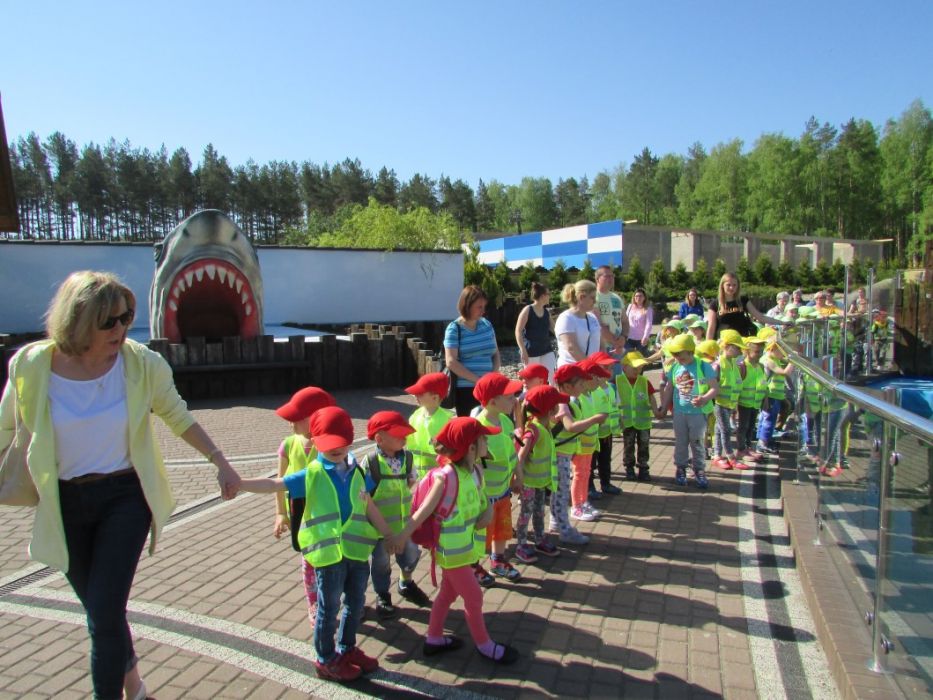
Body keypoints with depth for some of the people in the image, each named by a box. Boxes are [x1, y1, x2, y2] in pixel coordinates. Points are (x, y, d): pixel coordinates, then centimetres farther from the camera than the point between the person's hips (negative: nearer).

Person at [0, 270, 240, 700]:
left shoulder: (142, 364, -14)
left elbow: (177, 416, 2)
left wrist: (220, 463, 3)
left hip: (124, 498, -2)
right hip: (65, 504, 2)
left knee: (105, 615, -9)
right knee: (101, 613, 17)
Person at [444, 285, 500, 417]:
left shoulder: (487, 325, 10)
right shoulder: (454, 328, -5)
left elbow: (495, 353, 17)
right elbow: (451, 362, -12)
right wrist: (477, 380, -16)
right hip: (465, 389, -4)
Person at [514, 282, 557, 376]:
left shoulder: (547, 312, 8)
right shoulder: (527, 310, -10)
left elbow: (554, 329, 17)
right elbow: (518, 331, -13)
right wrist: (523, 350, -20)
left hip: (546, 350, 6)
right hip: (531, 351, -6)